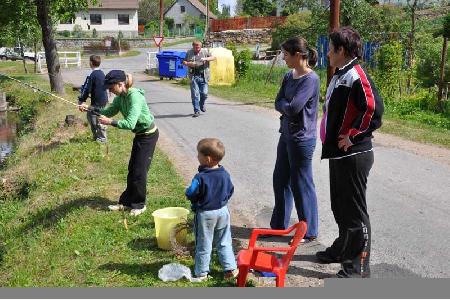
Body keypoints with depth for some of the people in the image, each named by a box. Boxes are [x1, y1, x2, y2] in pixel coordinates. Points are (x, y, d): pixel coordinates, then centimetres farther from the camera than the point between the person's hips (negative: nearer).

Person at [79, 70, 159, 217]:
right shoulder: (120, 97, -3)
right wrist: (89, 108, -9)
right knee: (132, 169, 14)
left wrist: (110, 122, -38)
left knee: (139, 171, -2)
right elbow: (109, 111, 2)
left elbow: (130, 124, -37)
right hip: (139, 134, 9)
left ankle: (139, 204, 14)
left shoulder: (135, 97, -30)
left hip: (148, 134, -9)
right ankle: (126, 202, 25)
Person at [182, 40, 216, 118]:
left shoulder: (205, 52, 10)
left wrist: (206, 59, -16)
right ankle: (196, 111, 2)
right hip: (194, 76, 0)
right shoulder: (189, 53, 11)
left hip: (203, 76, 0)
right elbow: (184, 62, 14)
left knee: (204, 93, -2)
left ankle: (202, 105, 29)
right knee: (195, 94, -5)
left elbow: (213, 57, 1)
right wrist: (189, 63, -8)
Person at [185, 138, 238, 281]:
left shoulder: (201, 177, -24)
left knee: (203, 245, 9)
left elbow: (190, 194, -21)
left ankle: (201, 273, 18)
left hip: (205, 214, -5)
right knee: (224, 242, 18)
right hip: (223, 211, 5)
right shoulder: (225, 174, -5)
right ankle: (231, 269, 20)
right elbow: (230, 190, 7)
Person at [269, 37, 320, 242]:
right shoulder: (289, 76, 8)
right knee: (280, 179, 17)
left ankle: (309, 232, 17)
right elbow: (278, 103, 5)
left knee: (301, 185, 1)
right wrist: (287, 105, -13)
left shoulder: (311, 79, -17)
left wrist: (284, 104, -5)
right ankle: (279, 225, 33)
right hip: (286, 134, 9)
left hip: (301, 138, -9)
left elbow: (293, 108, -23)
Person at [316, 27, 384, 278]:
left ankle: (359, 266, 12)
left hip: (354, 155, -10)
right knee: (339, 205, 21)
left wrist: (353, 136, -19)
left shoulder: (356, 76, -18)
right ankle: (343, 249, 39)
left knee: (355, 211, 0)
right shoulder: (340, 76, 12)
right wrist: (332, 139, 13)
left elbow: (374, 110, -27)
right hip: (338, 153, 10)